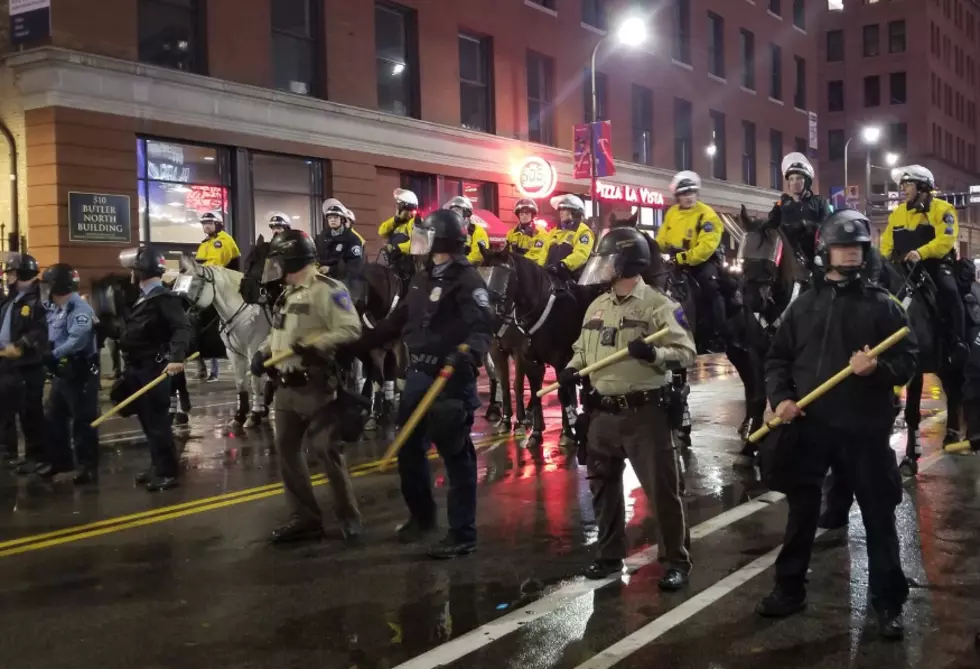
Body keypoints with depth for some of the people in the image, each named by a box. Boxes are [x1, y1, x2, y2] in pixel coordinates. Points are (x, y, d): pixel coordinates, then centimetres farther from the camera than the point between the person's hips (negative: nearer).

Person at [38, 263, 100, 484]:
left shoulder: (79, 308, -18)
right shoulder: (54, 308, 12)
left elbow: (78, 340, -29)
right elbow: (52, 337, 17)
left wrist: (54, 355, -30)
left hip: (80, 372, -10)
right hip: (61, 371, 10)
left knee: (82, 421, -4)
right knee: (54, 417, 18)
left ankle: (88, 466, 3)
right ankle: (60, 459, 31)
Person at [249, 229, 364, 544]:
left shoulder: (326, 289, -14)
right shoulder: (288, 293, 16)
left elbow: (350, 331, -21)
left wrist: (315, 346, -29)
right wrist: (264, 351, 10)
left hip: (315, 387, -9)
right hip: (286, 385, 9)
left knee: (328, 450, -5)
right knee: (287, 449, 9)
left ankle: (349, 517, 10)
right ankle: (305, 518, 18)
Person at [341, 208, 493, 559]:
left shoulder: (466, 279, -13)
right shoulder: (422, 277, 14)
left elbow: (483, 327, -24)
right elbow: (396, 321, 19)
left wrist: (468, 353, -43)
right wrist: (357, 345, 19)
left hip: (450, 378, -9)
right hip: (418, 374, 9)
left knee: (455, 454, -3)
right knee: (408, 448, 17)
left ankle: (462, 533, 6)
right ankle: (422, 516, 36)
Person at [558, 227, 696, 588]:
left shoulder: (658, 305, -10)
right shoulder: (596, 307, 11)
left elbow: (686, 351, -13)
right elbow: (583, 348, 21)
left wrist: (654, 354, -30)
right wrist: (571, 369, 2)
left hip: (645, 412, -7)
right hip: (602, 413, 7)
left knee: (662, 489, 0)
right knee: (603, 486, 15)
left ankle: (677, 561, 13)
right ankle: (609, 555, 30)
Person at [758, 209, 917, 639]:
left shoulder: (882, 304, 2)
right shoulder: (804, 304, 9)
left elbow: (908, 361, -2)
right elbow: (778, 357, 11)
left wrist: (878, 368, -22)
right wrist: (780, 397, -5)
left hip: (865, 427, -2)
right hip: (810, 424, 2)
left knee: (878, 514, 5)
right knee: (802, 510, 12)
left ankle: (888, 601, 17)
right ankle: (789, 589, 26)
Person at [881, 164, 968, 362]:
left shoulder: (942, 209, -4)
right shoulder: (897, 213, 14)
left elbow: (945, 240, -18)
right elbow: (887, 242, 12)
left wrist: (921, 252, -34)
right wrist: (883, 261, -9)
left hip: (936, 264, -5)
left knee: (949, 294, -29)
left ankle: (958, 344, -23)